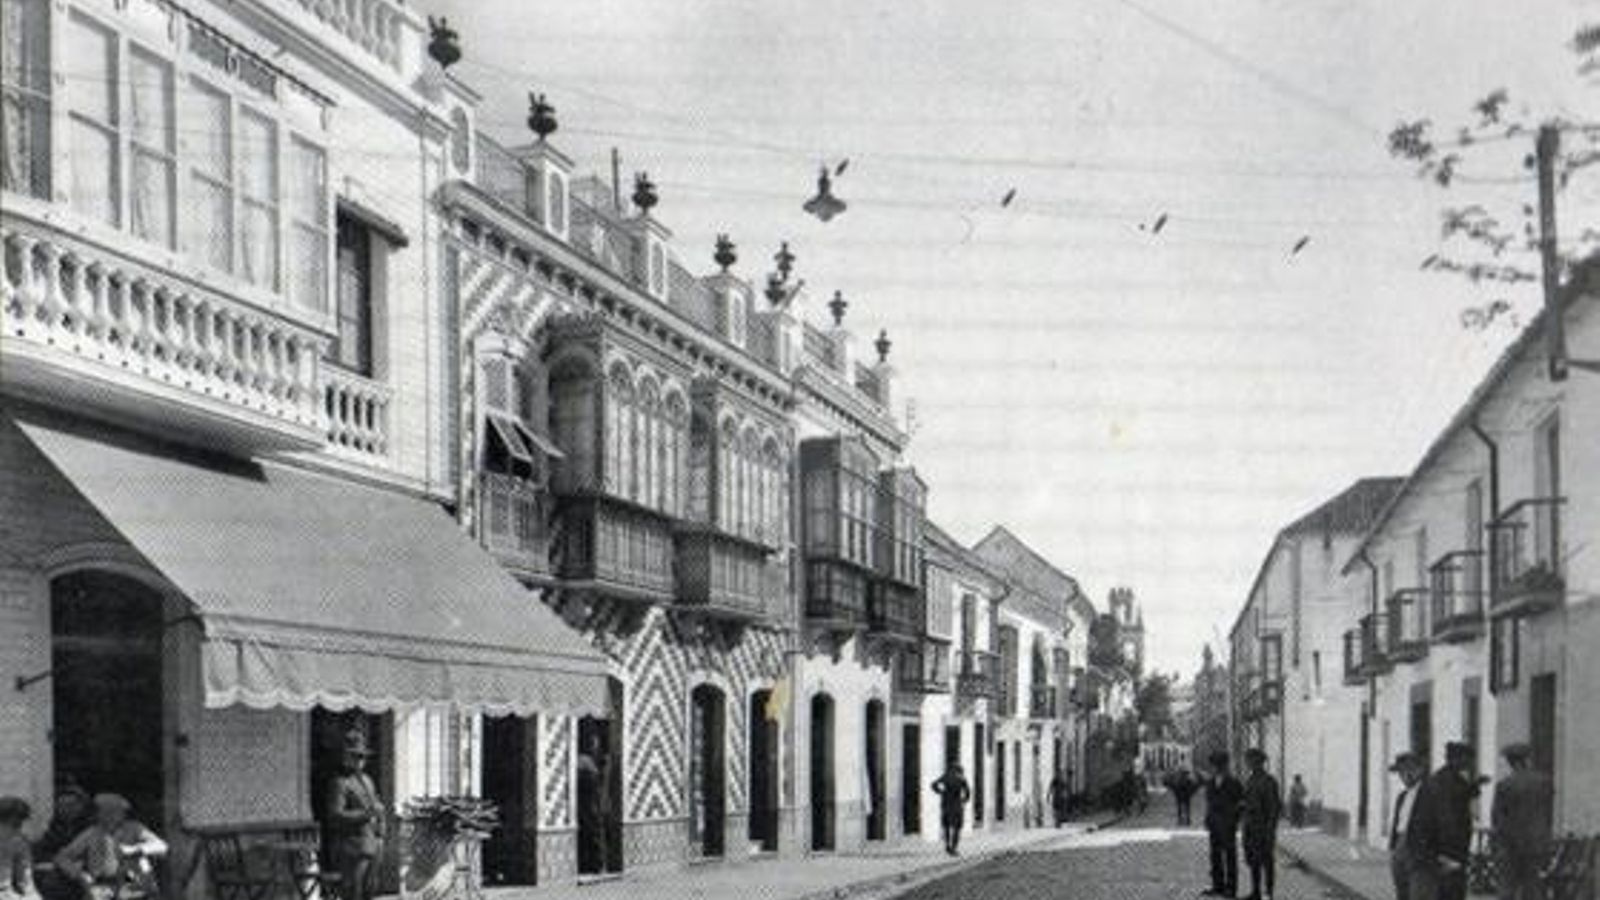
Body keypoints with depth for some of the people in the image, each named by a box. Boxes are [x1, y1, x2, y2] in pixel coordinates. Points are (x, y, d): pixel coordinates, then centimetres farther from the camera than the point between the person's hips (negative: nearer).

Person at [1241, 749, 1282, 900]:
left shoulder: (1269, 781, -11)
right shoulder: (1249, 780, 13)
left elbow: (1275, 806, -13)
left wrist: (1271, 828, -18)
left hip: (1264, 827, -8)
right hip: (1250, 827, 8)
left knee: (1267, 862, -2)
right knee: (1253, 861, 10)